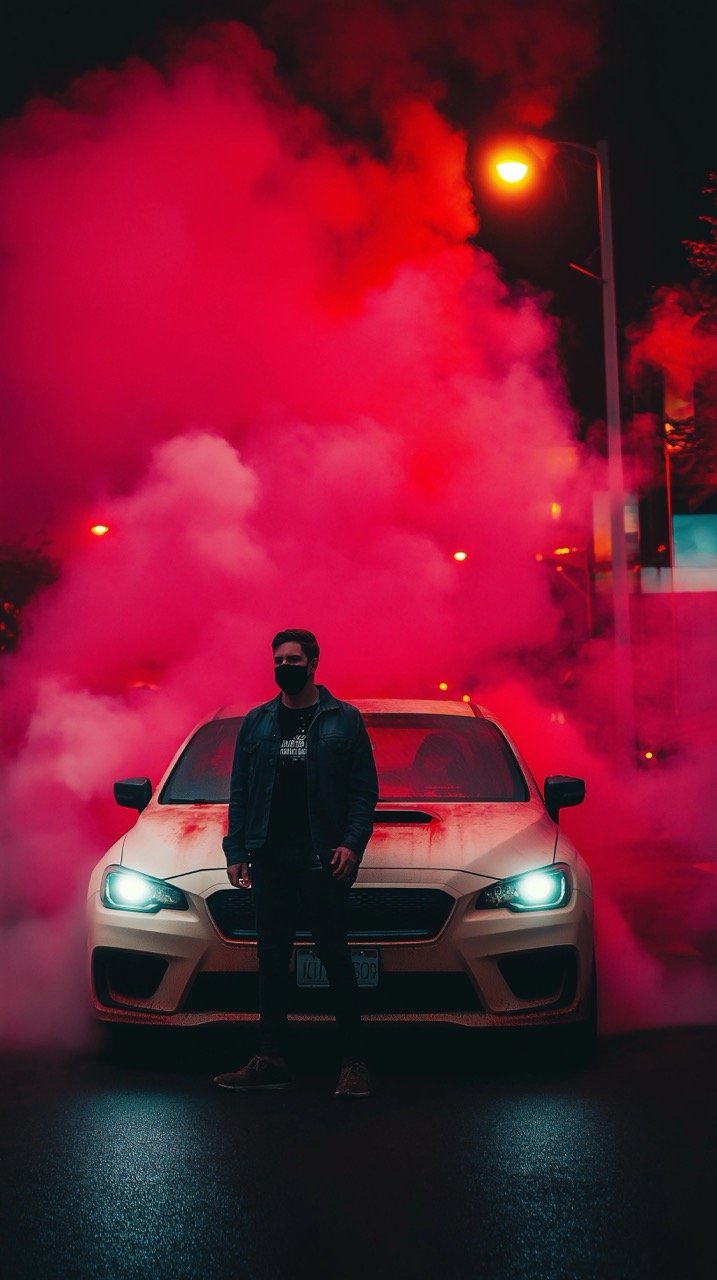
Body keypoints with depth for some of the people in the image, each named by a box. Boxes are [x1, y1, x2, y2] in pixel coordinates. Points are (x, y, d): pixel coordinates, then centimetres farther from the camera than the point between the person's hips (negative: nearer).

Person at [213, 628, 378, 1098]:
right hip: (270, 860, 3)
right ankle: (271, 1061, 12)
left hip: (323, 860, -3)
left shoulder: (343, 720, 4)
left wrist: (352, 843, -12)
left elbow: (365, 789, 2)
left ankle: (354, 1062, 3)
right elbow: (240, 792, 13)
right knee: (272, 960, 6)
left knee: (335, 958, -2)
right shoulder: (257, 723, 13)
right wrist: (236, 851, 3)